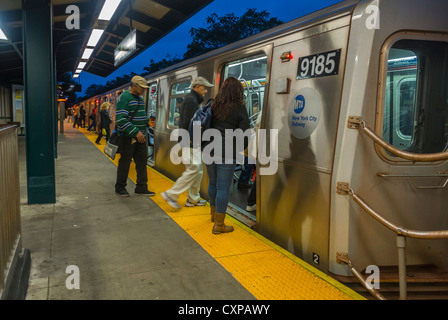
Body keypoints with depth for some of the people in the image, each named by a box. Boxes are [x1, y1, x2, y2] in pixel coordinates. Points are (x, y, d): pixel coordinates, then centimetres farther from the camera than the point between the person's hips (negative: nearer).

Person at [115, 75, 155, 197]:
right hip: (128, 137, -8)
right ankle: (120, 188, 16)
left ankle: (141, 187, 16)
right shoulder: (124, 98, -13)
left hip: (140, 136, 8)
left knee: (142, 161, 8)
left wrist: (147, 121, 8)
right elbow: (121, 119, -21)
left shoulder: (140, 99, 15)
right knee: (125, 163, 2)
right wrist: (136, 132, -24)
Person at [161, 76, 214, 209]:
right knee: (193, 169, -11)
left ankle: (193, 199, 19)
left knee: (198, 170, 12)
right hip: (190, 142, -11)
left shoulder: (193, 99, 20)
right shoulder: (191, 100, -13)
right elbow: (188, 122, -21)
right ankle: (171, 194, -4)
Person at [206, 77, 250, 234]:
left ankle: (214, 213, 42)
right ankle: (219, 224, 5)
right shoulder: (239, 108, -6)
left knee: (213, 183, 21)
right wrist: (241, 148, 7)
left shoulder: (214, 106, 8)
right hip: (227, 152, -6)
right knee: (223, 187, 0)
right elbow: (245, 131, -8)